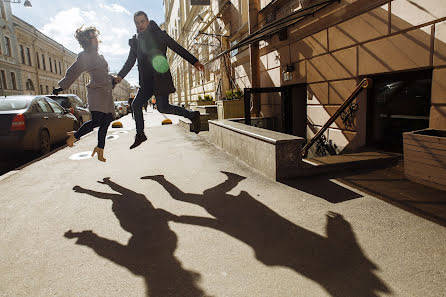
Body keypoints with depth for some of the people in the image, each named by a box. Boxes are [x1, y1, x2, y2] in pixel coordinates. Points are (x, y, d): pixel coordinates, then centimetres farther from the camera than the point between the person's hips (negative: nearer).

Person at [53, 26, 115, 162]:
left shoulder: (97, 55, 22)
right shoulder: (84, 56, -3)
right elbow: (73, 72, -6)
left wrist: (113, 79, 26)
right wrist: (61, 87, -11)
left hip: (107, 93, 8)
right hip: (96, 92, -8)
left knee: (106, 121, 3)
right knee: (96, 121, -14)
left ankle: (100, 148, 11)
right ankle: (74, 136, 10)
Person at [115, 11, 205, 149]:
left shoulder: (159, 35, 1)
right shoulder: (135, 41, 15)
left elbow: (177, 48, -1)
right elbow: (130, 61, 17)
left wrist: (194, 61, -7)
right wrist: (120, 75, 2)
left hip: (160, 77, -6)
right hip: (147, 81, 6)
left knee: (162, 107, -16)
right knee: (136, 104, 4)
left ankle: (192, 116, -1)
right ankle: (140, 135, 16)